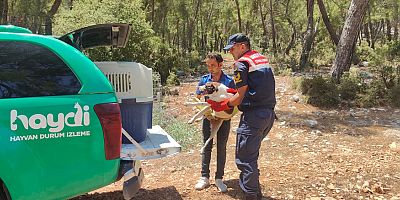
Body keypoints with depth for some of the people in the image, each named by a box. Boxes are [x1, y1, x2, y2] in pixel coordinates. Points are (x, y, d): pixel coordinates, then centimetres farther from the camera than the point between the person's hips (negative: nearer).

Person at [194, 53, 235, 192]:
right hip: (208, 117, 2)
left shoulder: (229, 81, -8)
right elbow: (196, 98, 6)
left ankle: (219, 178, 18)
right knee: (206, 147, 6)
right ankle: (204, 177, 16)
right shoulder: (204, 80, -1)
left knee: (221, 148, 7)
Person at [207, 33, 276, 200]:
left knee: (245, 159, 0)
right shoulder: (262, 58, 17)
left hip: (253, 115, -9)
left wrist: (222, 106, 1)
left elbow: (241, 96, -11)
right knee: (252, 154, 23)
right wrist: (235, 92, 17)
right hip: (269, 114, 9)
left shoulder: (242, 63, -9)